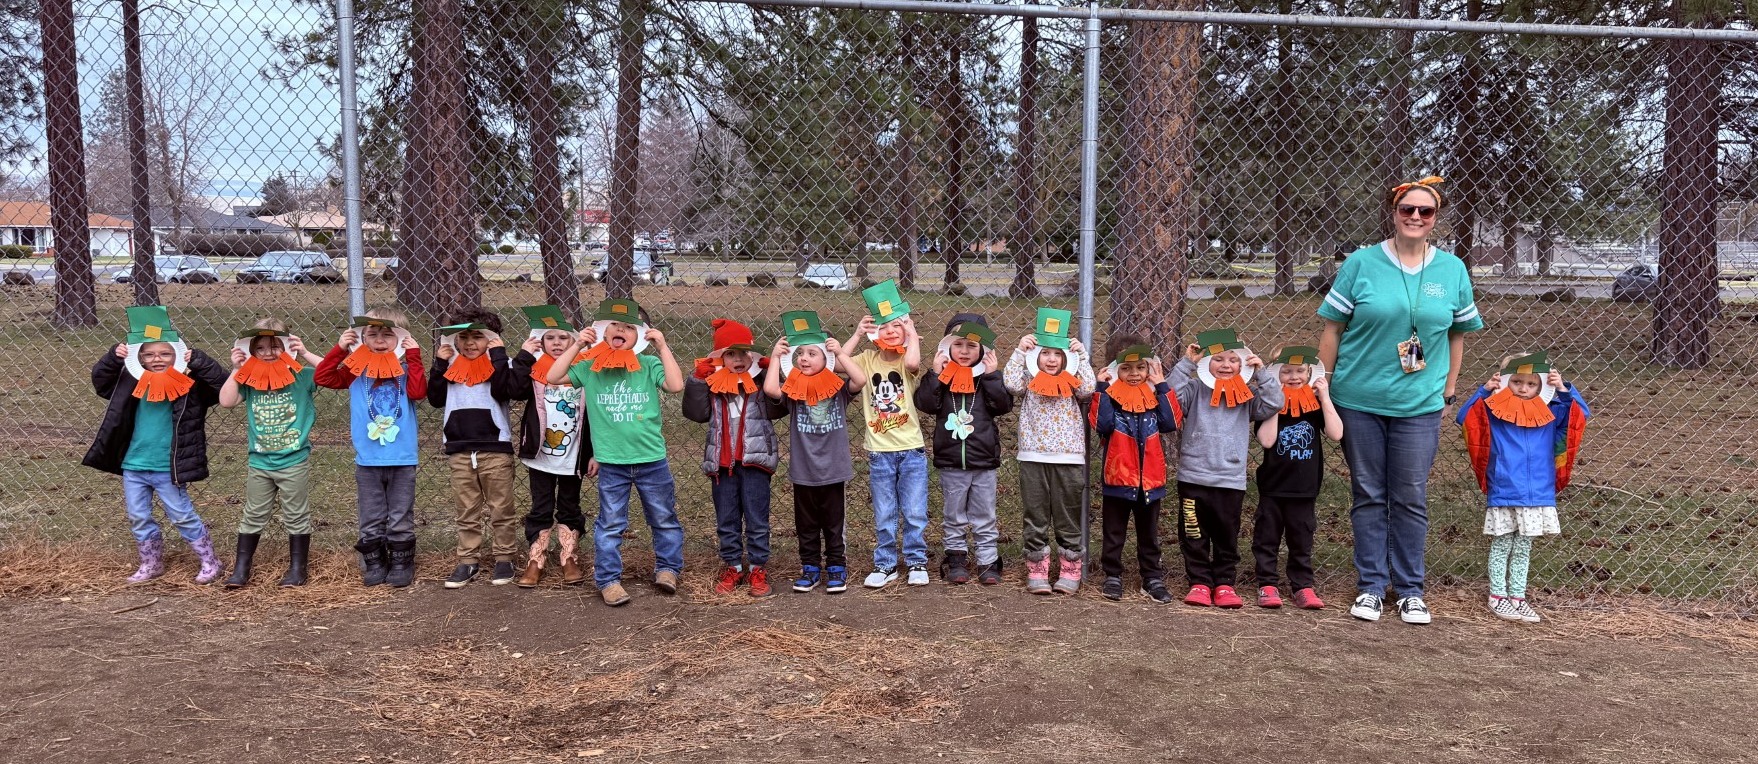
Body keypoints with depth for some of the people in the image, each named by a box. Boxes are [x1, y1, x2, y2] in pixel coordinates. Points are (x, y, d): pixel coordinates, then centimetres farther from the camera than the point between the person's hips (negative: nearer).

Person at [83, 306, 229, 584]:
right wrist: (113, 358, -7)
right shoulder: (131, 382, 1)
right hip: (133, 467, 5)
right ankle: (151, 564, 30)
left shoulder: (189, 384, -11)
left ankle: (210, 563, 13)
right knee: (138, 519, 14)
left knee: (183, 517, 2)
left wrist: (199, 362, -27)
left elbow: (222, 385, -19)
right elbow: (99, 380, 10)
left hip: (168, 469, -5)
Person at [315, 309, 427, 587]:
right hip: (367, 460, 1)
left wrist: (414, 356, -18)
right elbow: (323, 377, -3)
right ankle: (374, 565, 22)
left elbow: (418, 391, -18)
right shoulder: (356, 370, 2)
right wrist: (340, 348, -9)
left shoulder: (406, 368, -1)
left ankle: (401, 564, 19)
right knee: (371, 521, 11)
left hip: (402, 460, -1)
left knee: (401, 519, 8)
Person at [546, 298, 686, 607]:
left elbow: (676, 385, -17)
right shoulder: (591, 368, -1)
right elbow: (553, 378, -5)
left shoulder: (649, 366, -4)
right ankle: (608, 580, 16)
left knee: (664, 520, 14)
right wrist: (577, 345, -9)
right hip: (611, 462, 0)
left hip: (652, 460, 0)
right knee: (610, 524, 6)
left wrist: (663, 346, -15)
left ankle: (667, 569, 31)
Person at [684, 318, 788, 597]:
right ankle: (732, 567, 25)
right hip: (722, 462, 3)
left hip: (755, 459, -3)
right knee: (726, 521, 13)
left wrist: (770, 373, -19)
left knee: (757, 521, 4)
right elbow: (696, 413, -6)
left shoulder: (763, 380, -2)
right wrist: (698, 379, -11)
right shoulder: (711, 383, 4)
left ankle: (758, 569, 15)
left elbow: (778, 408, -16)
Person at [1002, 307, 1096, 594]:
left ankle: (1070, 572, 16)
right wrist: (1020, 351, -9)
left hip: (1069, 460, 0)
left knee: (1068, 520, 7)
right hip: (1033, 459, 0)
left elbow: (1087, 389, -12)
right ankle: (1037, 572, 13)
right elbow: (1011, 383, -14)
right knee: (1035, 520, 5)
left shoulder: (1072, 385, 6)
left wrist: (1082, 356, -7)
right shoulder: (1029, 383, 4)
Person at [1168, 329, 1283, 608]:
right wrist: (1186, 364, -14)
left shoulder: (1247, 395, 6)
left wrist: (1261, 373, -7)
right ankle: (1200, 583, 15)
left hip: (1231, 480, 1)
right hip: (1193, 478, -1)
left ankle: (1224, 583, 19)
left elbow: (1273, 404, -3)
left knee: (1227, 536, 9)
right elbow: (1171, 395, -13)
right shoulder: (1195, 390, 1)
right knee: (1194, 536, 5)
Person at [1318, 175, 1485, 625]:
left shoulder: (1452, 271, 4)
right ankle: (1371, 586, 19)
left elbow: (1458, 334, 12)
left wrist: (1449, 391, 8)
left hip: (1420, 404, 1)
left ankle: (1410, 590, 20)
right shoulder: (1361, 263, -3)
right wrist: (1322, 387, -2)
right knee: (1368, 496, 8)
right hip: (1359, 400, -1)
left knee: (1411, 499, 6)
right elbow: (1332, 328, -1)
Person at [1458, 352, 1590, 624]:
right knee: (1501, 547, 7)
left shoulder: (1549, 414, 5)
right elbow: (1465, 417, -10)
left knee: (1523, 550, 13)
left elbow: (1581, 415, 10)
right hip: (1503, 496, -3)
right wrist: (1484, 392, -17)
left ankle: (1517, 597, 21)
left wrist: (1564, 390, -4)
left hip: (1538, 497, 3)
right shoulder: (1493, 411, -4)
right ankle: (1497, 596, 15)